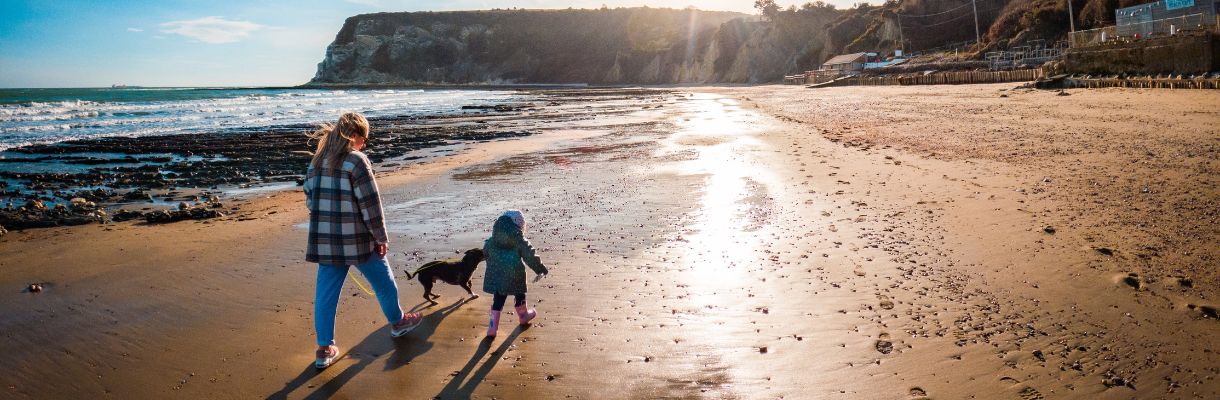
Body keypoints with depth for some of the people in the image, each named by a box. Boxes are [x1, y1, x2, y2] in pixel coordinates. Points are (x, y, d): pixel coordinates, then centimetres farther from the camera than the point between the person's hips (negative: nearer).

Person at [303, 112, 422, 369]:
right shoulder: (356, 161, -15)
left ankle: (325, 349, 16)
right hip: (357, 241, -6)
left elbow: (311, 200, 13)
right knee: (383, 282, 17)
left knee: (326, 295, 11)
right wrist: (381, 238, -7)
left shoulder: (316, 162, 7)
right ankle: (398, 322, 37)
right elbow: (370, 205, -16)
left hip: (325, 242, 6)